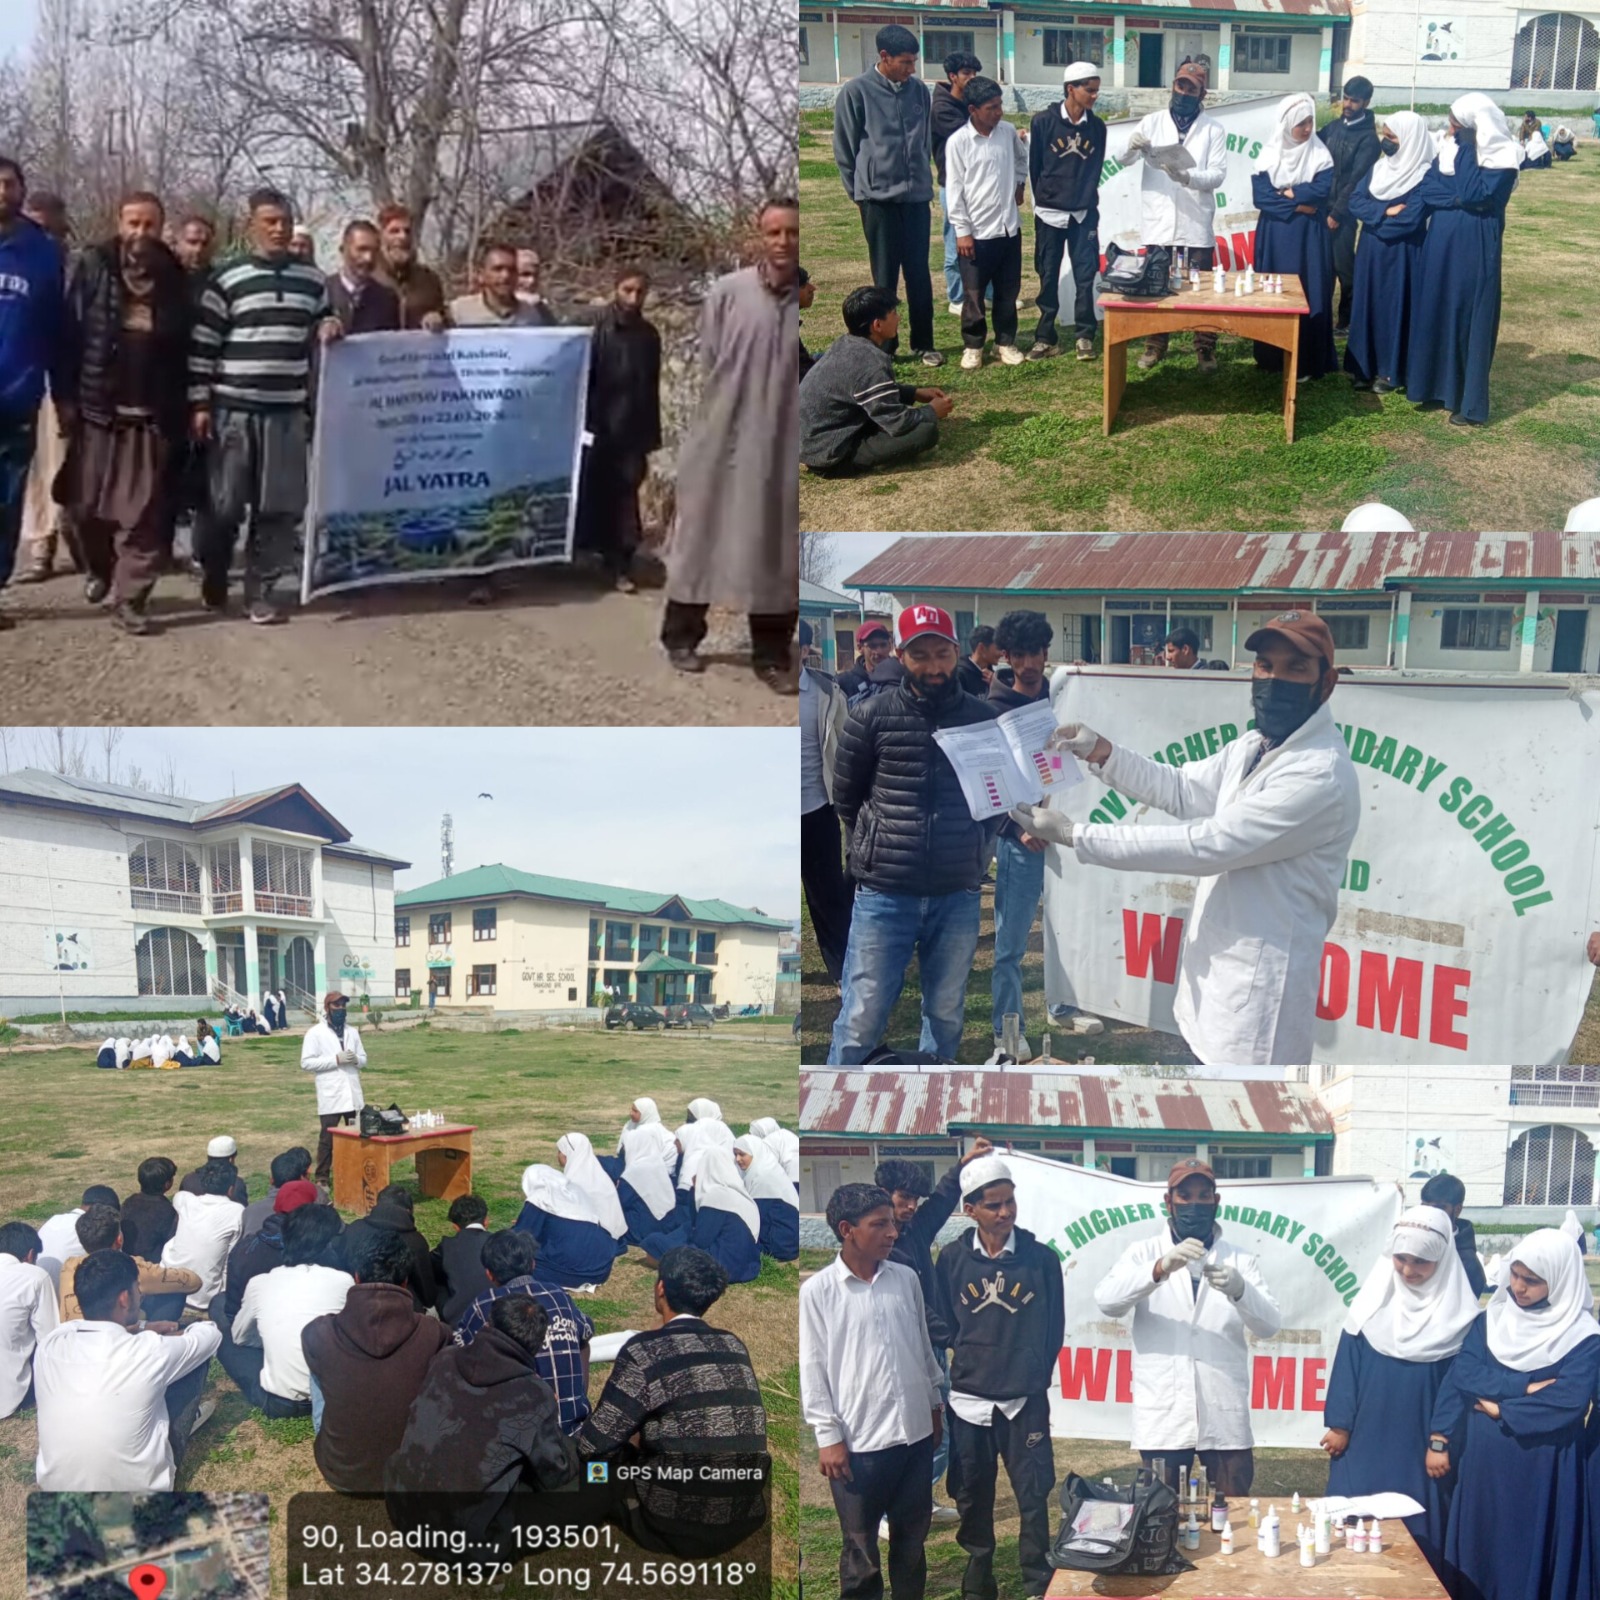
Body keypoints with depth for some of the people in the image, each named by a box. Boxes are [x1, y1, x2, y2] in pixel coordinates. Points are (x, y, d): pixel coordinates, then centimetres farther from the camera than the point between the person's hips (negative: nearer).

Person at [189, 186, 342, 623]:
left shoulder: (311, 280, 9)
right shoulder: (228, 279, -2)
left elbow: (321, 329, 26)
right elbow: (202, 345, -2)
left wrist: (329, 328, 2)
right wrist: (200, 403, -6)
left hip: (287, 410, 3)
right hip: (233, 409, -3)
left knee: (281, 507, 1)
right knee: (226, 504, 3)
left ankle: (261, 591, 10)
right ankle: (214, 578, 24)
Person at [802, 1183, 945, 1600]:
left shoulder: (906, 1278, 3)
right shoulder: (817, 1291, -9)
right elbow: (812, 1369, -7)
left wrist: (935, 1406, 18)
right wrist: (828, 1437, -9)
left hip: (915, 1430, 4)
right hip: (859, 1439, -4)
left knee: (912, 1535, 16)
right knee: (860, 1546, 6)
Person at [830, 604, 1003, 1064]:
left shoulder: (983, 718, 3)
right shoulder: (871, 717, -1)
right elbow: (846, 797, 8)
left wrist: (975, 852, 7)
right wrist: (878, 851, 7)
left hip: (958, 895, 2)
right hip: (884, 893, -2)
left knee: (946, 1014, 12)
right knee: (863, 1017, -1)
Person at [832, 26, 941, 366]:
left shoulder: (919, 90, 6)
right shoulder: (856, 92, -6)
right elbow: (844, 149, 0)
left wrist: (923, 176, 12)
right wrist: (858, 193, 3)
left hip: (916, 195, 4)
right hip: (878, 198, -3)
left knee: (919, 273, 7)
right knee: (886, 277, 2)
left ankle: (923, 344, 15)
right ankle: (884, 346, 11)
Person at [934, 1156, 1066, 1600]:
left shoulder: (1041, 1258, -5)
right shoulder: (952, 1259, -3)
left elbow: (1054, 1326, 5)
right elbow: (944, 1323, 8)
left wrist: (1035, 1373, 7)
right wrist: (971, 1361, 8)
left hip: (1026, 1399, -1)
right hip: (968, 1397, 1)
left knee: (1033, 1495, 1)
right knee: (972, 1492, 12)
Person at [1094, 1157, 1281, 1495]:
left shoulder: (1240, 1259, 8)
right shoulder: (1144, 1253, 4)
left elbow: (1269, 1325, -3)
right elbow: (1107, 1300, -12)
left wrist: (1239, 1290, -24)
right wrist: (1161, 1268, -29)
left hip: (1225, 1418, 1)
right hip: (1162, 1418, -1)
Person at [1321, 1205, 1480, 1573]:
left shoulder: (1458, 1313, -5)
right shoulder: (1374, 1298, -2)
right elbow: (1347, 1363, 1)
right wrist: (1339, 1424, 0)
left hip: (1421, 1446, -1)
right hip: (1366, 1441, 1)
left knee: (1416, 1533, 4)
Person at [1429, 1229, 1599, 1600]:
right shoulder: (1490, 1321, 4)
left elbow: (1567, 1403, -19)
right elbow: (1461, 1376, -4)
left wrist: (1499, 1408, -13)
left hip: (1541, 1468, -4)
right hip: (1481, 1459, 4)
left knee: (1528, 1559, 5)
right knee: (1477, 1554, 11)